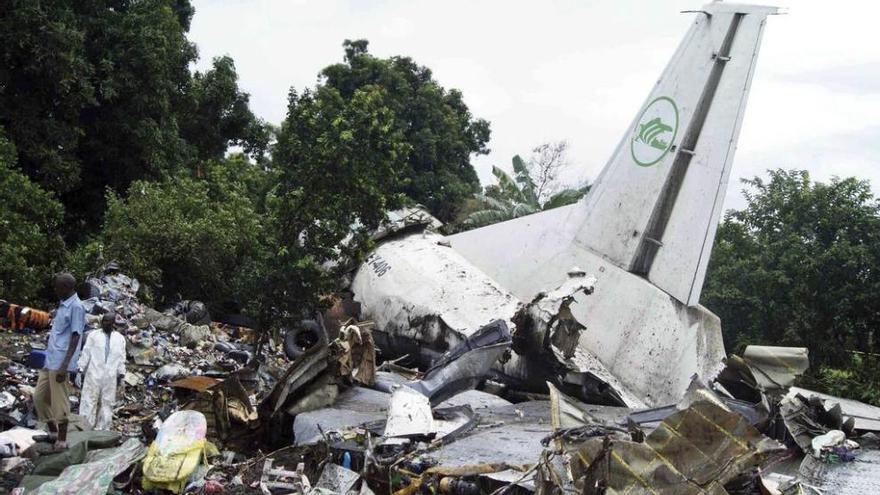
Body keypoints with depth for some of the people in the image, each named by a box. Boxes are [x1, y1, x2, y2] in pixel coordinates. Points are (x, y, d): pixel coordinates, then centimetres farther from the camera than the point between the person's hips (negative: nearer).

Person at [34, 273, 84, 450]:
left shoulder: (76, 307, -12)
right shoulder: (63, 305, 17)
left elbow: (75, 337, -17)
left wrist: (64, 365, -22)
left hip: (60, 363, -9)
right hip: (50, 361, 9)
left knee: (59, 402, -3)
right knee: (39, 397, 11)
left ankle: (62, 440, 5)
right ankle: (53, 432, 23)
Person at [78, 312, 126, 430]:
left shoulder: (120, 338, 10)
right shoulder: (93, 335, 5)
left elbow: (121, 358, 11)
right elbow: (86, 353, 4)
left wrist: (121, 374, 7)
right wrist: (81, 369, 0)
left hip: (110, 376, 2)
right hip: (93, 374, -2)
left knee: (107, 402, 4)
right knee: (89, 400, -4)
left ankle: (103, 428, 11)